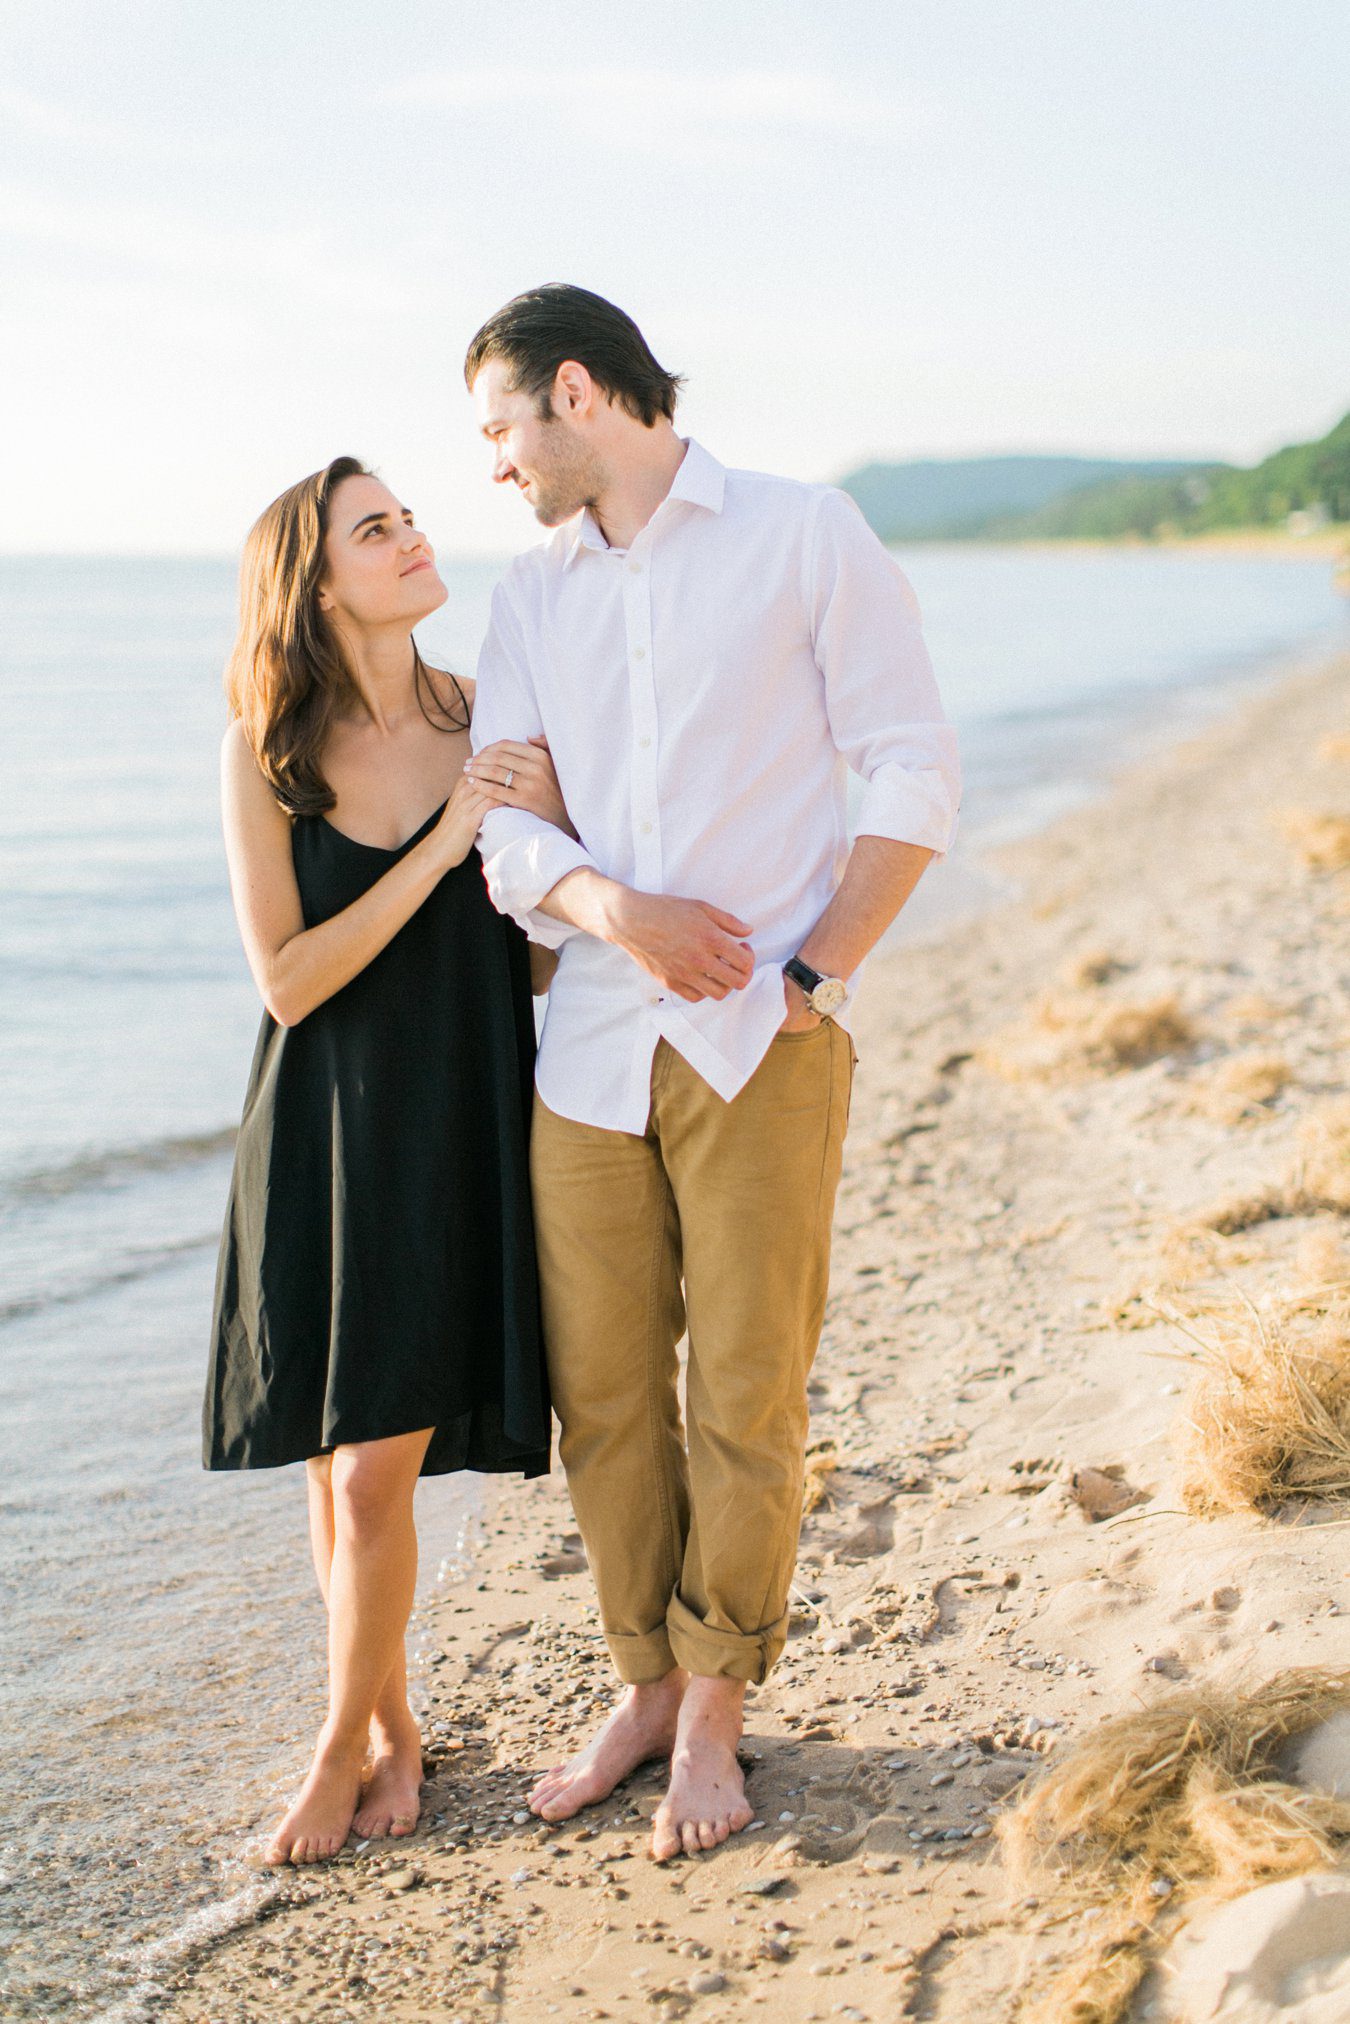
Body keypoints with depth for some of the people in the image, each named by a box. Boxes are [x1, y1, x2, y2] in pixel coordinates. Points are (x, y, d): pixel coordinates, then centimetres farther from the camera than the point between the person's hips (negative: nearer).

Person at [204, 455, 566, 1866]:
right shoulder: (264, 755, -5)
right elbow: (289, 981, -11)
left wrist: (532, 830, -18)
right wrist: (443, 844, -16)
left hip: (457, 1126, 0)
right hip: (325, 1129, 1)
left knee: (378, 1468, -3)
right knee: (331, 1463, 10)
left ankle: (346, 1743, 18)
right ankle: (391, 1720, 31)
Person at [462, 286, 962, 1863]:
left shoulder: (803, 536, 2)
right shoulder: (532, 593, 15)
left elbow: (914, 774, -2)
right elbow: (499, 824, 7)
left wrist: (807, 976, -9)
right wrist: (613, 907, -14)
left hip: (762, 1045, -4)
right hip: (588, 1039, 4)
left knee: (747, 1395, -1)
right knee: (600, 1391, 7)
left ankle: (715, 1709, 16)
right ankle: (647, 1685, 24)